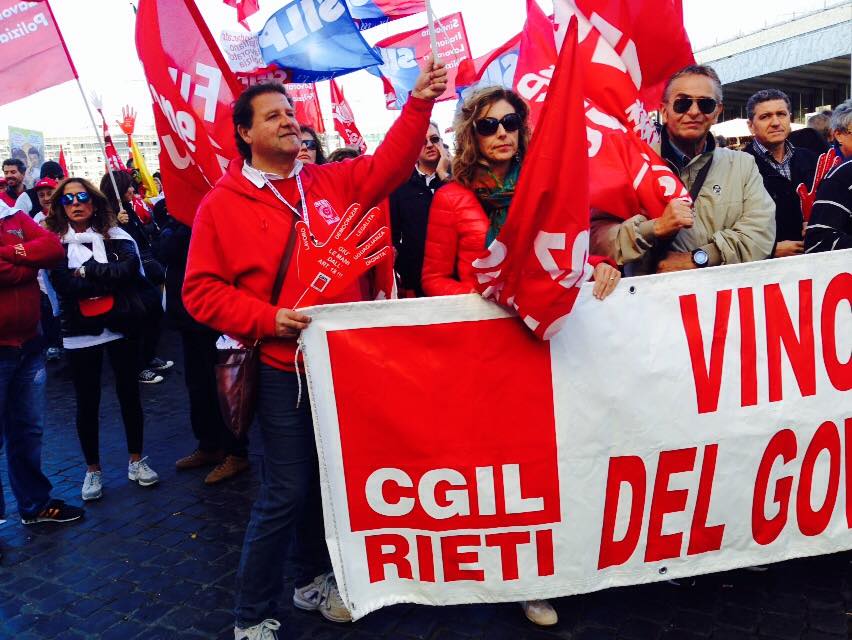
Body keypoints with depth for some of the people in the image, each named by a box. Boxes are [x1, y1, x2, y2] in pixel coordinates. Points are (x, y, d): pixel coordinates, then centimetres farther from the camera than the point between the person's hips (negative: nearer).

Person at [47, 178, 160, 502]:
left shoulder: (115, 235, 2)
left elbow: (130, 267, -15)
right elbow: (65, 286, -13)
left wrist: (87, 271, -15)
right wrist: (109, 277, -13)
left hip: (120, 326, 1)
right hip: (80, 332, 0)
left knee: (129, 393, 10)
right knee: (87, 402, 8)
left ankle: (136, 460, 26)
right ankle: (92, 469, 24)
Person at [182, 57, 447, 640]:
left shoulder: (332, 181, 8)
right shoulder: (222, 204, -3)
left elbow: (387, 166, -1)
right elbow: (201, 290, -4)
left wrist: (419, 103, -13)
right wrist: (265, 319, -15)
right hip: (284, 371, -4)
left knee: (329, 482, 17)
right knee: (285, 495, 0)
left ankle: (315, 581, 40)